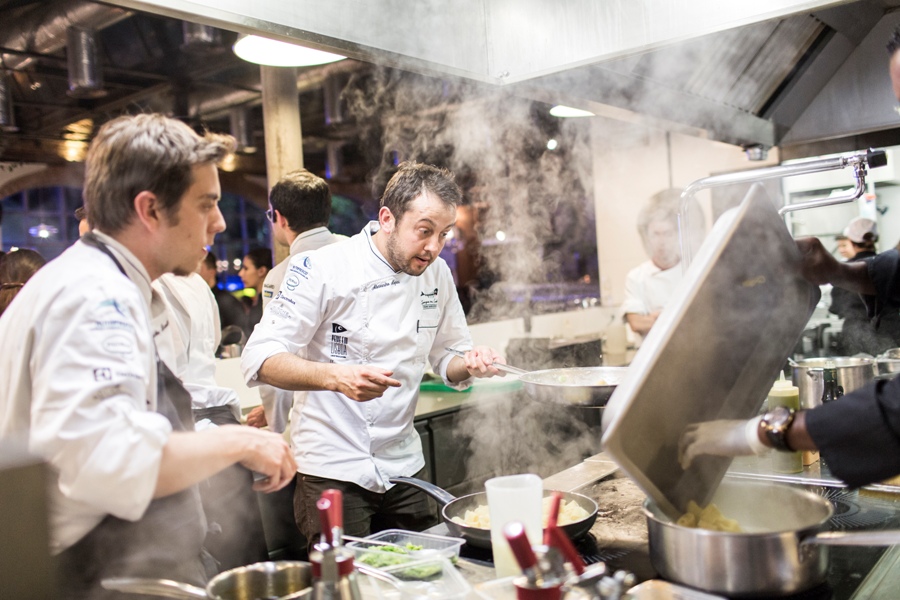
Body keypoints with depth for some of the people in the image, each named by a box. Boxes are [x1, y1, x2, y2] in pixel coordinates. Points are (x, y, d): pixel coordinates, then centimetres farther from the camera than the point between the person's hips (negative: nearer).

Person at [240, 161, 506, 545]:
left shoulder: (436, 273, 2)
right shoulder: (322, 268, -15)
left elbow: (448, 358, 13)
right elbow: (259, 360, -18)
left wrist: (469, 363, -11)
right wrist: (335, 376, -35)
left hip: (404, 467, 5)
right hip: (333, 471, -5)